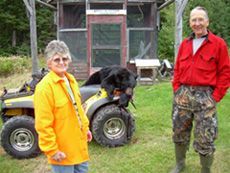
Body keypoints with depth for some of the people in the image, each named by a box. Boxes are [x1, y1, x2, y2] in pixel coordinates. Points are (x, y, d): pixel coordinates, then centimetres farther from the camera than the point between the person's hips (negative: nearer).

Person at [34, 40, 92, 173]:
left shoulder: (71, 80, 5)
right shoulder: (45, 87, -21)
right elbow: (43, 124, -22)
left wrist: (85, 127, 16)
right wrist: (52, 150, -20)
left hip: (78, 144, 8)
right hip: (63, 149, -8)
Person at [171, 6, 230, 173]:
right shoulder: (185, 44, 10)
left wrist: (216, 96, -10)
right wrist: (176, 88, 5)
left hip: (205, 96, -4)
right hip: (182, 95, 5)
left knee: (204, 140, 2)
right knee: (179, 133, 16)